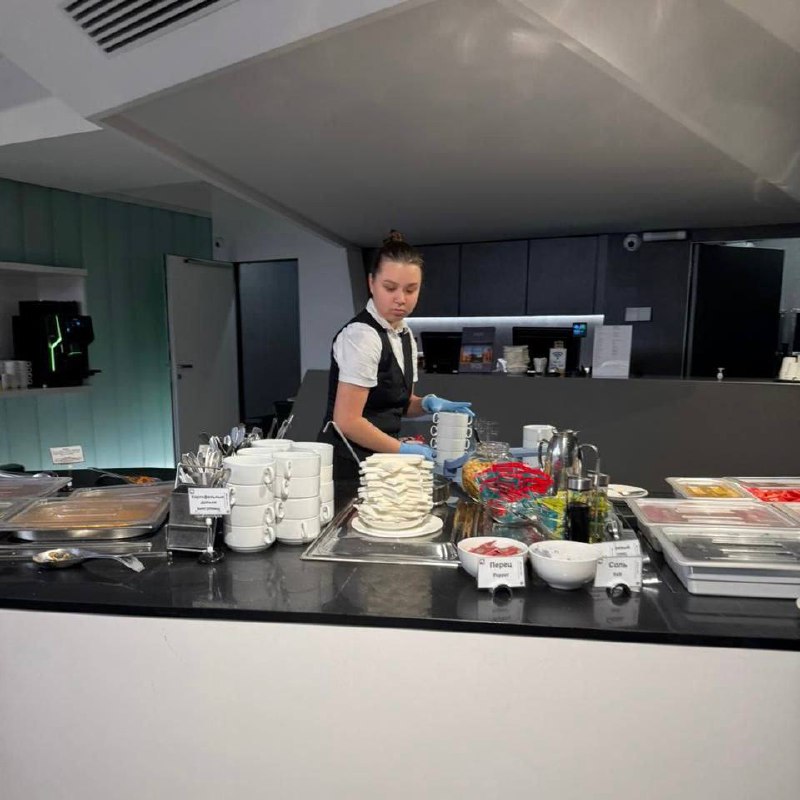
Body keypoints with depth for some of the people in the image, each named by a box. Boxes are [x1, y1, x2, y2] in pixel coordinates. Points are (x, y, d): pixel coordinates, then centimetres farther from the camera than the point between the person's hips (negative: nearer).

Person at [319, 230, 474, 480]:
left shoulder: (405, 335, 7)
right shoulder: (362, 335, -19)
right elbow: (347, 421, -23)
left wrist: (428, 403, -3)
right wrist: (403, 449, -16)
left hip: (379, 459, 8)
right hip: (348, 462, -8)